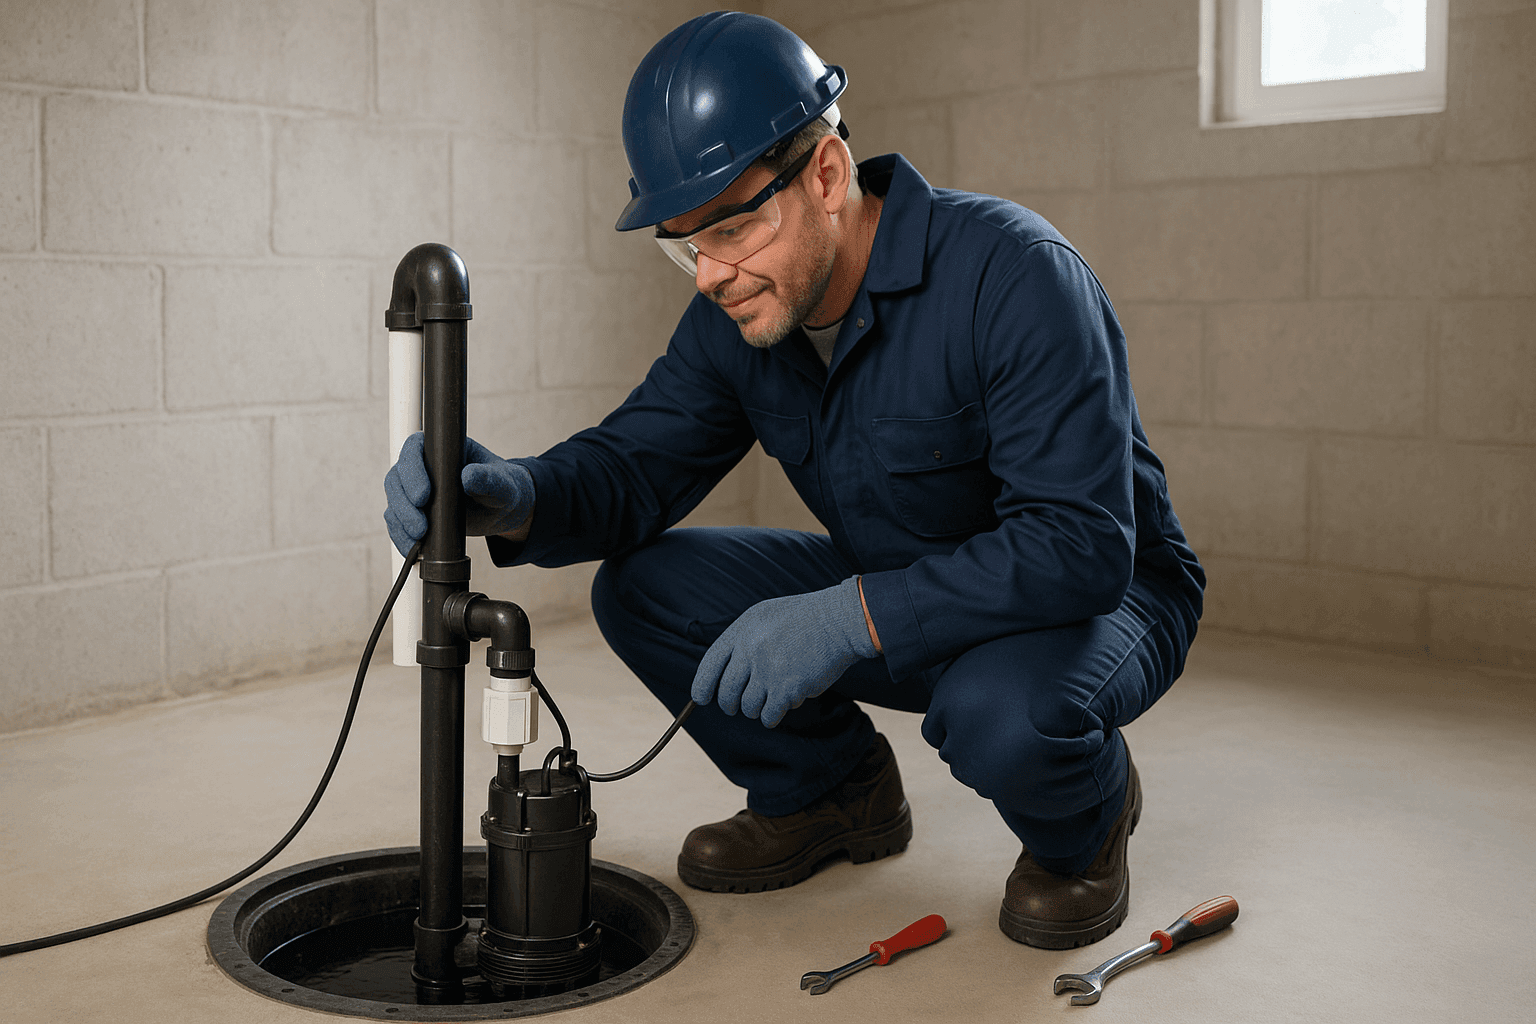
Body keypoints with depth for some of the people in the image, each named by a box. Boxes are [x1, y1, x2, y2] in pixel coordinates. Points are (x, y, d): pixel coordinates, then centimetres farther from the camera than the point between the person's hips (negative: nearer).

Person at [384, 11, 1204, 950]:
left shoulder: (1013, 273, -30)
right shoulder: (737, 312, -8)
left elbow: (1080, 547, -34)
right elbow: (641, 460, -6)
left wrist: (853, 619, -41)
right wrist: (515, 498, -29)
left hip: (1100, 598, -5)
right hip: (888, 595, 6)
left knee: (1003, 713, -39)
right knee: (641, 588, -9)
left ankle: (1083, 822, -1)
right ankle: (834, 793, 12)